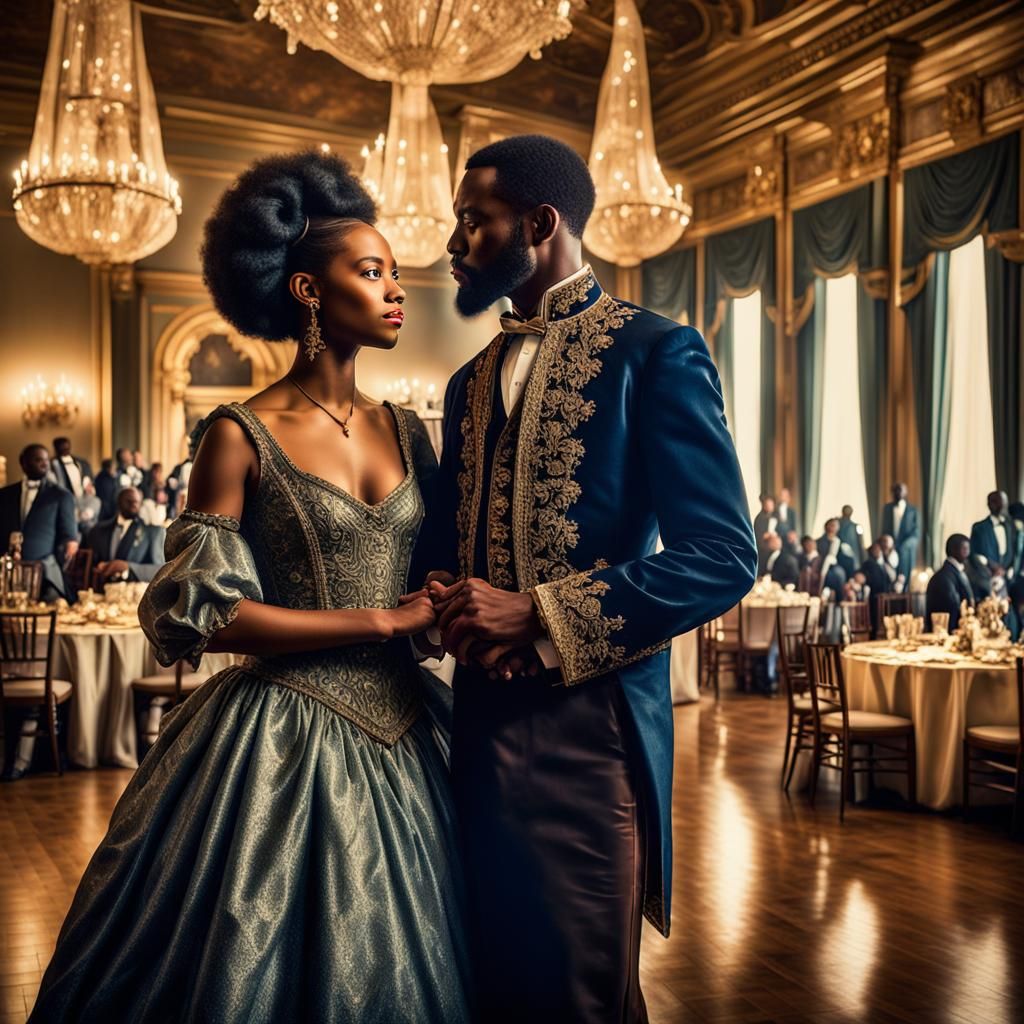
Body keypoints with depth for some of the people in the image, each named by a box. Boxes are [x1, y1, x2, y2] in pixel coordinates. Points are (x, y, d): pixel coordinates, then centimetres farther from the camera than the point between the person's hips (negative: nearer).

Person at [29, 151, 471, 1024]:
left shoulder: (403, 429, 8)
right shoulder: (243, 436, -8)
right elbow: (205, 615, -13)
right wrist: (383, 620, -14)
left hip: (396, 738, 5)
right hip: (281, 741, -5)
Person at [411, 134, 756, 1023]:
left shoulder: (655, 351, -6)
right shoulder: (472, 380, 16)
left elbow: (722, 555, -14)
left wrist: (536, 617, -17)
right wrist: (448, 605, -4)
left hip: (589, 724, -6)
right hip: (479, 722, 7)